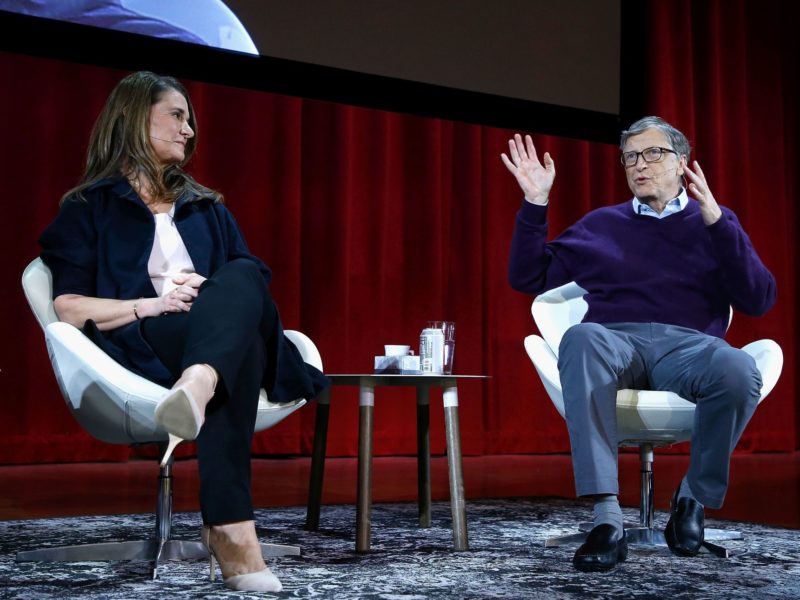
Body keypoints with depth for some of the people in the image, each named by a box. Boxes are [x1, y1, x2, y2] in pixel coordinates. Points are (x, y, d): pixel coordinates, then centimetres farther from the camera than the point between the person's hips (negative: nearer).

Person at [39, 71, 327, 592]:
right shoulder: (88, 208, 16)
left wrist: (216, 297, -5)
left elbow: (253, 284, 19)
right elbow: (69, 309, 2)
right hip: (140, 350, -4)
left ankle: (198, 387, -63)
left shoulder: (209, 210, 30)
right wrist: (151, 304, -13)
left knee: (242, 279, -31)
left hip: (223, 339, 4)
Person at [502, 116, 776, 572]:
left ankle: (695, 496, -10)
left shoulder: (714, 221, 20)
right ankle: (607, 519, -41)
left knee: (739, 371, -37)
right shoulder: (601, 224, 25)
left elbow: (759, 301, 4)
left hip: (689, 345, 0)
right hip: (616, 343, 1)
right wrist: (535, 204, 9)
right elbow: (528, 277, 20)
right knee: (580, 338, -37)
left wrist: (716, 221, -7)